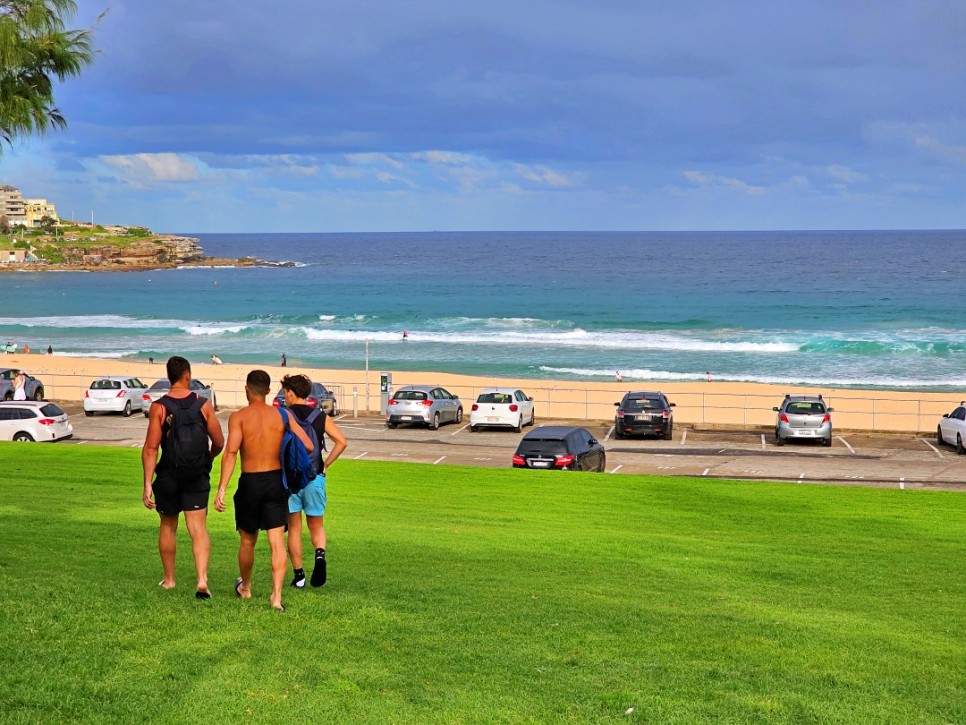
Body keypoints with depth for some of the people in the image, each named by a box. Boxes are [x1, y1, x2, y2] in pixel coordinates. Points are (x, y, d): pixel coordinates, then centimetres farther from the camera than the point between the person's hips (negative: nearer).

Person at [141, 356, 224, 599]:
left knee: (168, 527, 17)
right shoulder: (203, 404, -4)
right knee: (198, 529, -1)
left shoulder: (159, 407, -8)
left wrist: (147, 484, -11)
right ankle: (202, 579, -18)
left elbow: (150, 448, -12)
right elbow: (219, 442, 1)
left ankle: (169, 579, 28)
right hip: (197, 476, 0)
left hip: (168, 476, 0)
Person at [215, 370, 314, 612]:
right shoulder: (282, 415, 0)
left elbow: (231, 452, -19)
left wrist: (221, 489, -21)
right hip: (276, 480, 1)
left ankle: (245, 587, 38)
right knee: (277, 542, 0)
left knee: (247, 541, 18)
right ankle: (277, 596, -9)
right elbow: (308, 446, -5)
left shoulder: (238, 417, -6)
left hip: (250, 482, -1)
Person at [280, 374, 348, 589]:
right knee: (316, 525, 14)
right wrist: (325, 464, 6)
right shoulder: (321, 416, 7)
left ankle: (298, 575, 8)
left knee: (294, 527, 8)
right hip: (315, 477, 2)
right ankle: (320, 554, -15)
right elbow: (341, 441, -1)